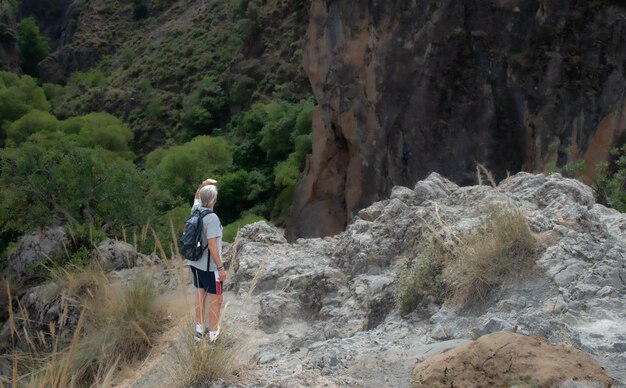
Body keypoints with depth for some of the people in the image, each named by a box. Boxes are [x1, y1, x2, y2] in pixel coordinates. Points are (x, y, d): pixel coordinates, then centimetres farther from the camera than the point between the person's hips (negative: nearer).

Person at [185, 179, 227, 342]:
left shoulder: (196, 210, -2)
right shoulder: (212, 218, -25)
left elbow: (196, 197, 24)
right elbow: (212, 246, -25)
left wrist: (203, 185, 9)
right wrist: (221, 268, -19)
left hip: (195, 263, 8)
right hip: (209, 266, -8)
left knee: (200, 295, 18)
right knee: (216, 299, 5)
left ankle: (199, 329, 29)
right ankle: (213, 334, 12)